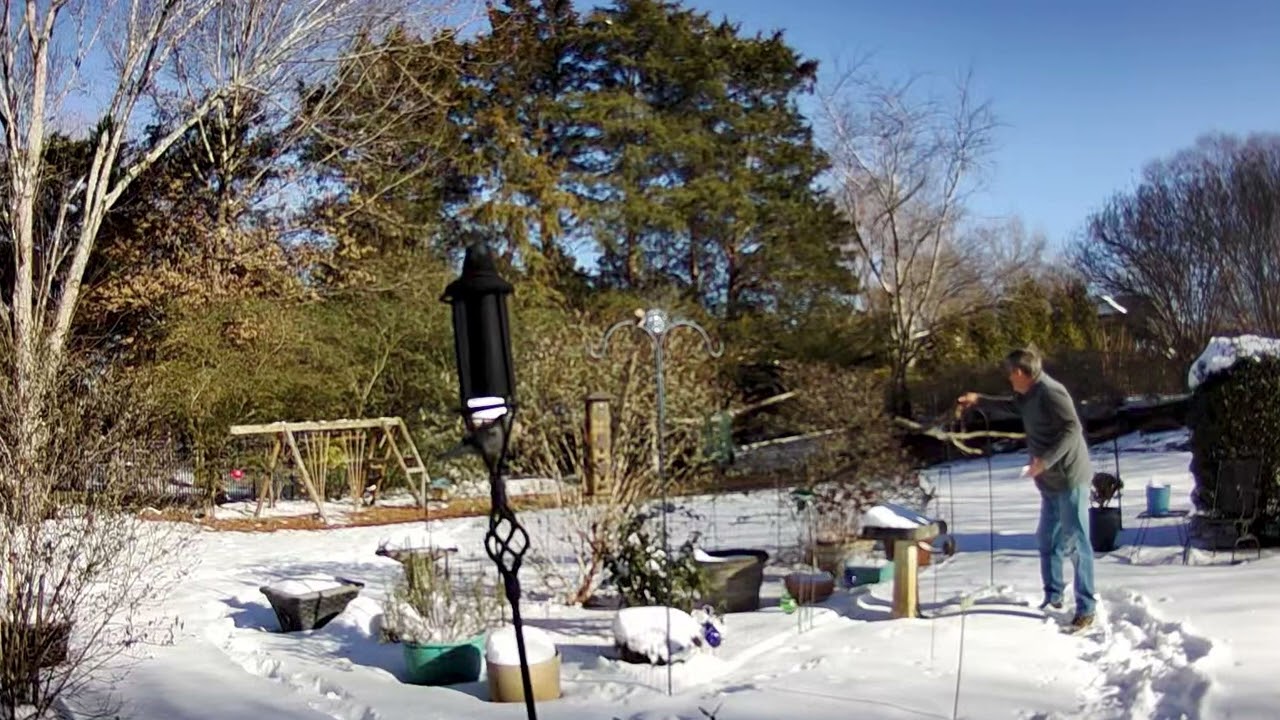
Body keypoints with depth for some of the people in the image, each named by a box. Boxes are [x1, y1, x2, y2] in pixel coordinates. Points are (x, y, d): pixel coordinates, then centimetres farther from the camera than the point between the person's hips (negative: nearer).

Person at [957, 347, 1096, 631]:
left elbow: (1072, 429, -25)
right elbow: (1012, 405, 35)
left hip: (1071, 479, -10)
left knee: (1077, 542, -6)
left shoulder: (1050, 393, -18)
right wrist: (979, 400, 30)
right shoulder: (1028, 395, 12)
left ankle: (1086, 609, -1)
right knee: (1047, 540, 15)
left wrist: (1045, 461, -28)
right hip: (1052, 482, 10)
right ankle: (1053, 598, 27)